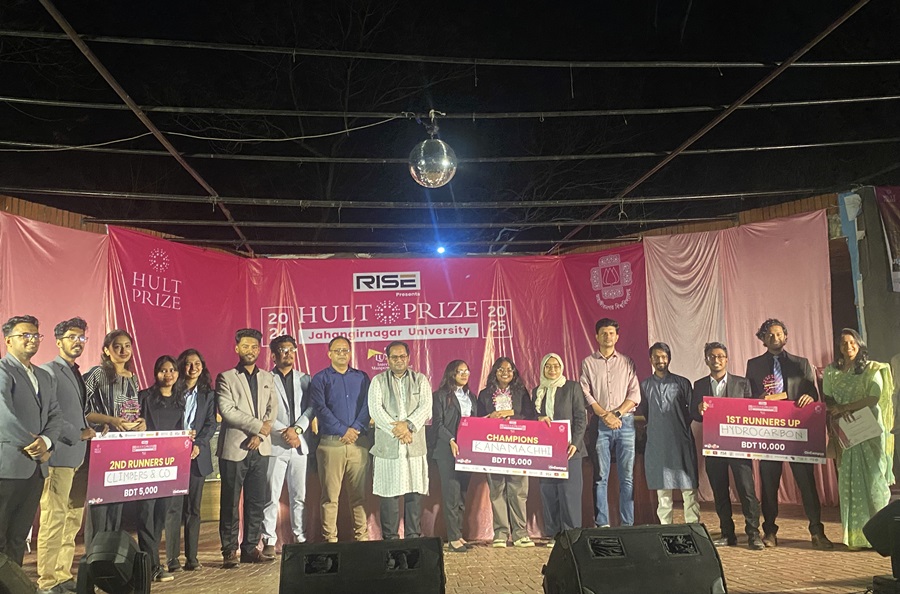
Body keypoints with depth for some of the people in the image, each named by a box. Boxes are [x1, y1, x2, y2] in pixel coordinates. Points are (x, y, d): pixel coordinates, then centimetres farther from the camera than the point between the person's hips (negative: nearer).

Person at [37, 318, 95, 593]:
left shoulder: (78, 374, 19)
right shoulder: (49, 372, -5)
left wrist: (93, 430, 4)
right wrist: (78, 434, -14)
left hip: (79, 456, 8)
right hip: (60, 456, -8)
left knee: (73, 519, 11)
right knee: (53, 521, -4)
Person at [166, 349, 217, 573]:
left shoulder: (208, 394, 9)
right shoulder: (173, 391, 6)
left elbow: (211, 424, 3)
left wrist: (198, 445, -12)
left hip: (197, 455, 1)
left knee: (193, 508, 5)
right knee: (174, 507, -3)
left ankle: (192, 557, 10)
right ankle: (172, 558, 2)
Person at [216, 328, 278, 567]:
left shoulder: (267, 378, 14)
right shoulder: (226, 378, 0)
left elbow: (273, 409, 7)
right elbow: (227, 410, -12)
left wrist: (260, 434, -8)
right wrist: (259, 425, -14)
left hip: (260, 449, 4)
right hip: (234, 448, -4)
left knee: (256, 502, 7)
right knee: (230, 502, 2)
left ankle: (251, 548, 16)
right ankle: (229, 550, 12)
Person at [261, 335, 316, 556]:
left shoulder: (304, 379, 11)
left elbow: (311, 408, 2)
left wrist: (297, 429, -11)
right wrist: (285, 432, -12)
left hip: (300, 444, 3)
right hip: (275, 444, -3)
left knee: (299, 495, 8)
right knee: (272, 496, 1)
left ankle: (300, 537, 16)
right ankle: (269, 540, 10)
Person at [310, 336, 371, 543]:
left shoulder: (362, 377, 14)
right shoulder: (320, 379, 7)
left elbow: (367, 407, 5)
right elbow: (321, 409, -5)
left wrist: (356, 429, -10)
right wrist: (343, 431, -11)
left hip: (359, 442, 2)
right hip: (331, 443, -2)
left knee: (359, 493, 4)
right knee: (330, 495, 0)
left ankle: (362, 535, 11)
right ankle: (330, 538, 7)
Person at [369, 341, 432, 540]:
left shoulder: (420, 380, 12)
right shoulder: (378, 381, 8)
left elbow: (426, 406, 0)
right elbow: (375, 409, -4)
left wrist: (409, 425, -15)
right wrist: (396, 430, -13)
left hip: (415, 446, 1)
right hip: (387, 447, -1)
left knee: (415, 494, 2)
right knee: (389, 494, 0)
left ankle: (413, 537, 11)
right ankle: (390, 538, 9)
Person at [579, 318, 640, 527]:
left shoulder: (627, 362, 13)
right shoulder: (588, 363, 9)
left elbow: (635, 394, 5)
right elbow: (586, 394, 1)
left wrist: (618, 414, -9)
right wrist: (605, 415, -10)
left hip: (625, 422, 1)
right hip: (600, 424, -1)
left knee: (627, 476, 1)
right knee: (601, 476, 0)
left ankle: (627, 524, 7)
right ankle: (601, 523, 5)